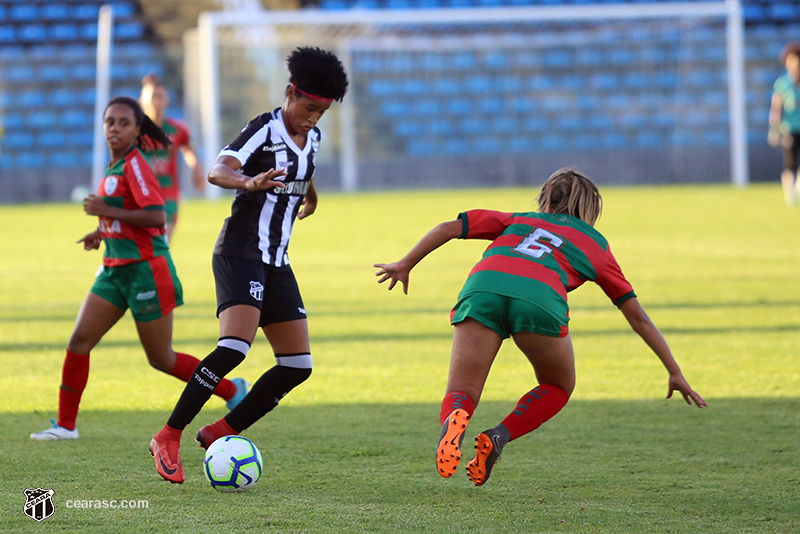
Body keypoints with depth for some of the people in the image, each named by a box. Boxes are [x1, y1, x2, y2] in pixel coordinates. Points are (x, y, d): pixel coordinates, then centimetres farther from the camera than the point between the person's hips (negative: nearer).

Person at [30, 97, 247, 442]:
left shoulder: (135, 166, -15)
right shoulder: (115, 166, 12)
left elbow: (156, 217, -26)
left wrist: (108, 212, -23)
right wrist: (103, 232, 12)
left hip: (145, 270, -8)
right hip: (115, 269, 8)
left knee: (161, 359, 2)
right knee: (80, 340, -2)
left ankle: (232, 391, 19)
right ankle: (65, 424, 3)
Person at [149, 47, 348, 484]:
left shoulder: (312, 137, 11)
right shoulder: (264, 129, -13)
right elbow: (217, 172, -30)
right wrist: (249, 182, -49)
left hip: (276, 263, 8)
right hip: (239, 254, -8)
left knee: (297, 365, 1)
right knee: (236, 345, -27)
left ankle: (220, 433, 12)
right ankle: (167, 439, -19)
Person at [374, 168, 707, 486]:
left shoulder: (517, 221, 38)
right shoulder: (596, 245, 34)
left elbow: (450, 227, 28)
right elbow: (636, 314, 34)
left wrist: (405, 265, 34)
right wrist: (674, 372, 40)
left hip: (482, 286, 1)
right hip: (539, 297, -1)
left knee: (460, 395, 8)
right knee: (559, 388, 25)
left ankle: (454, 420, -29)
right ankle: (498, 438, 0)